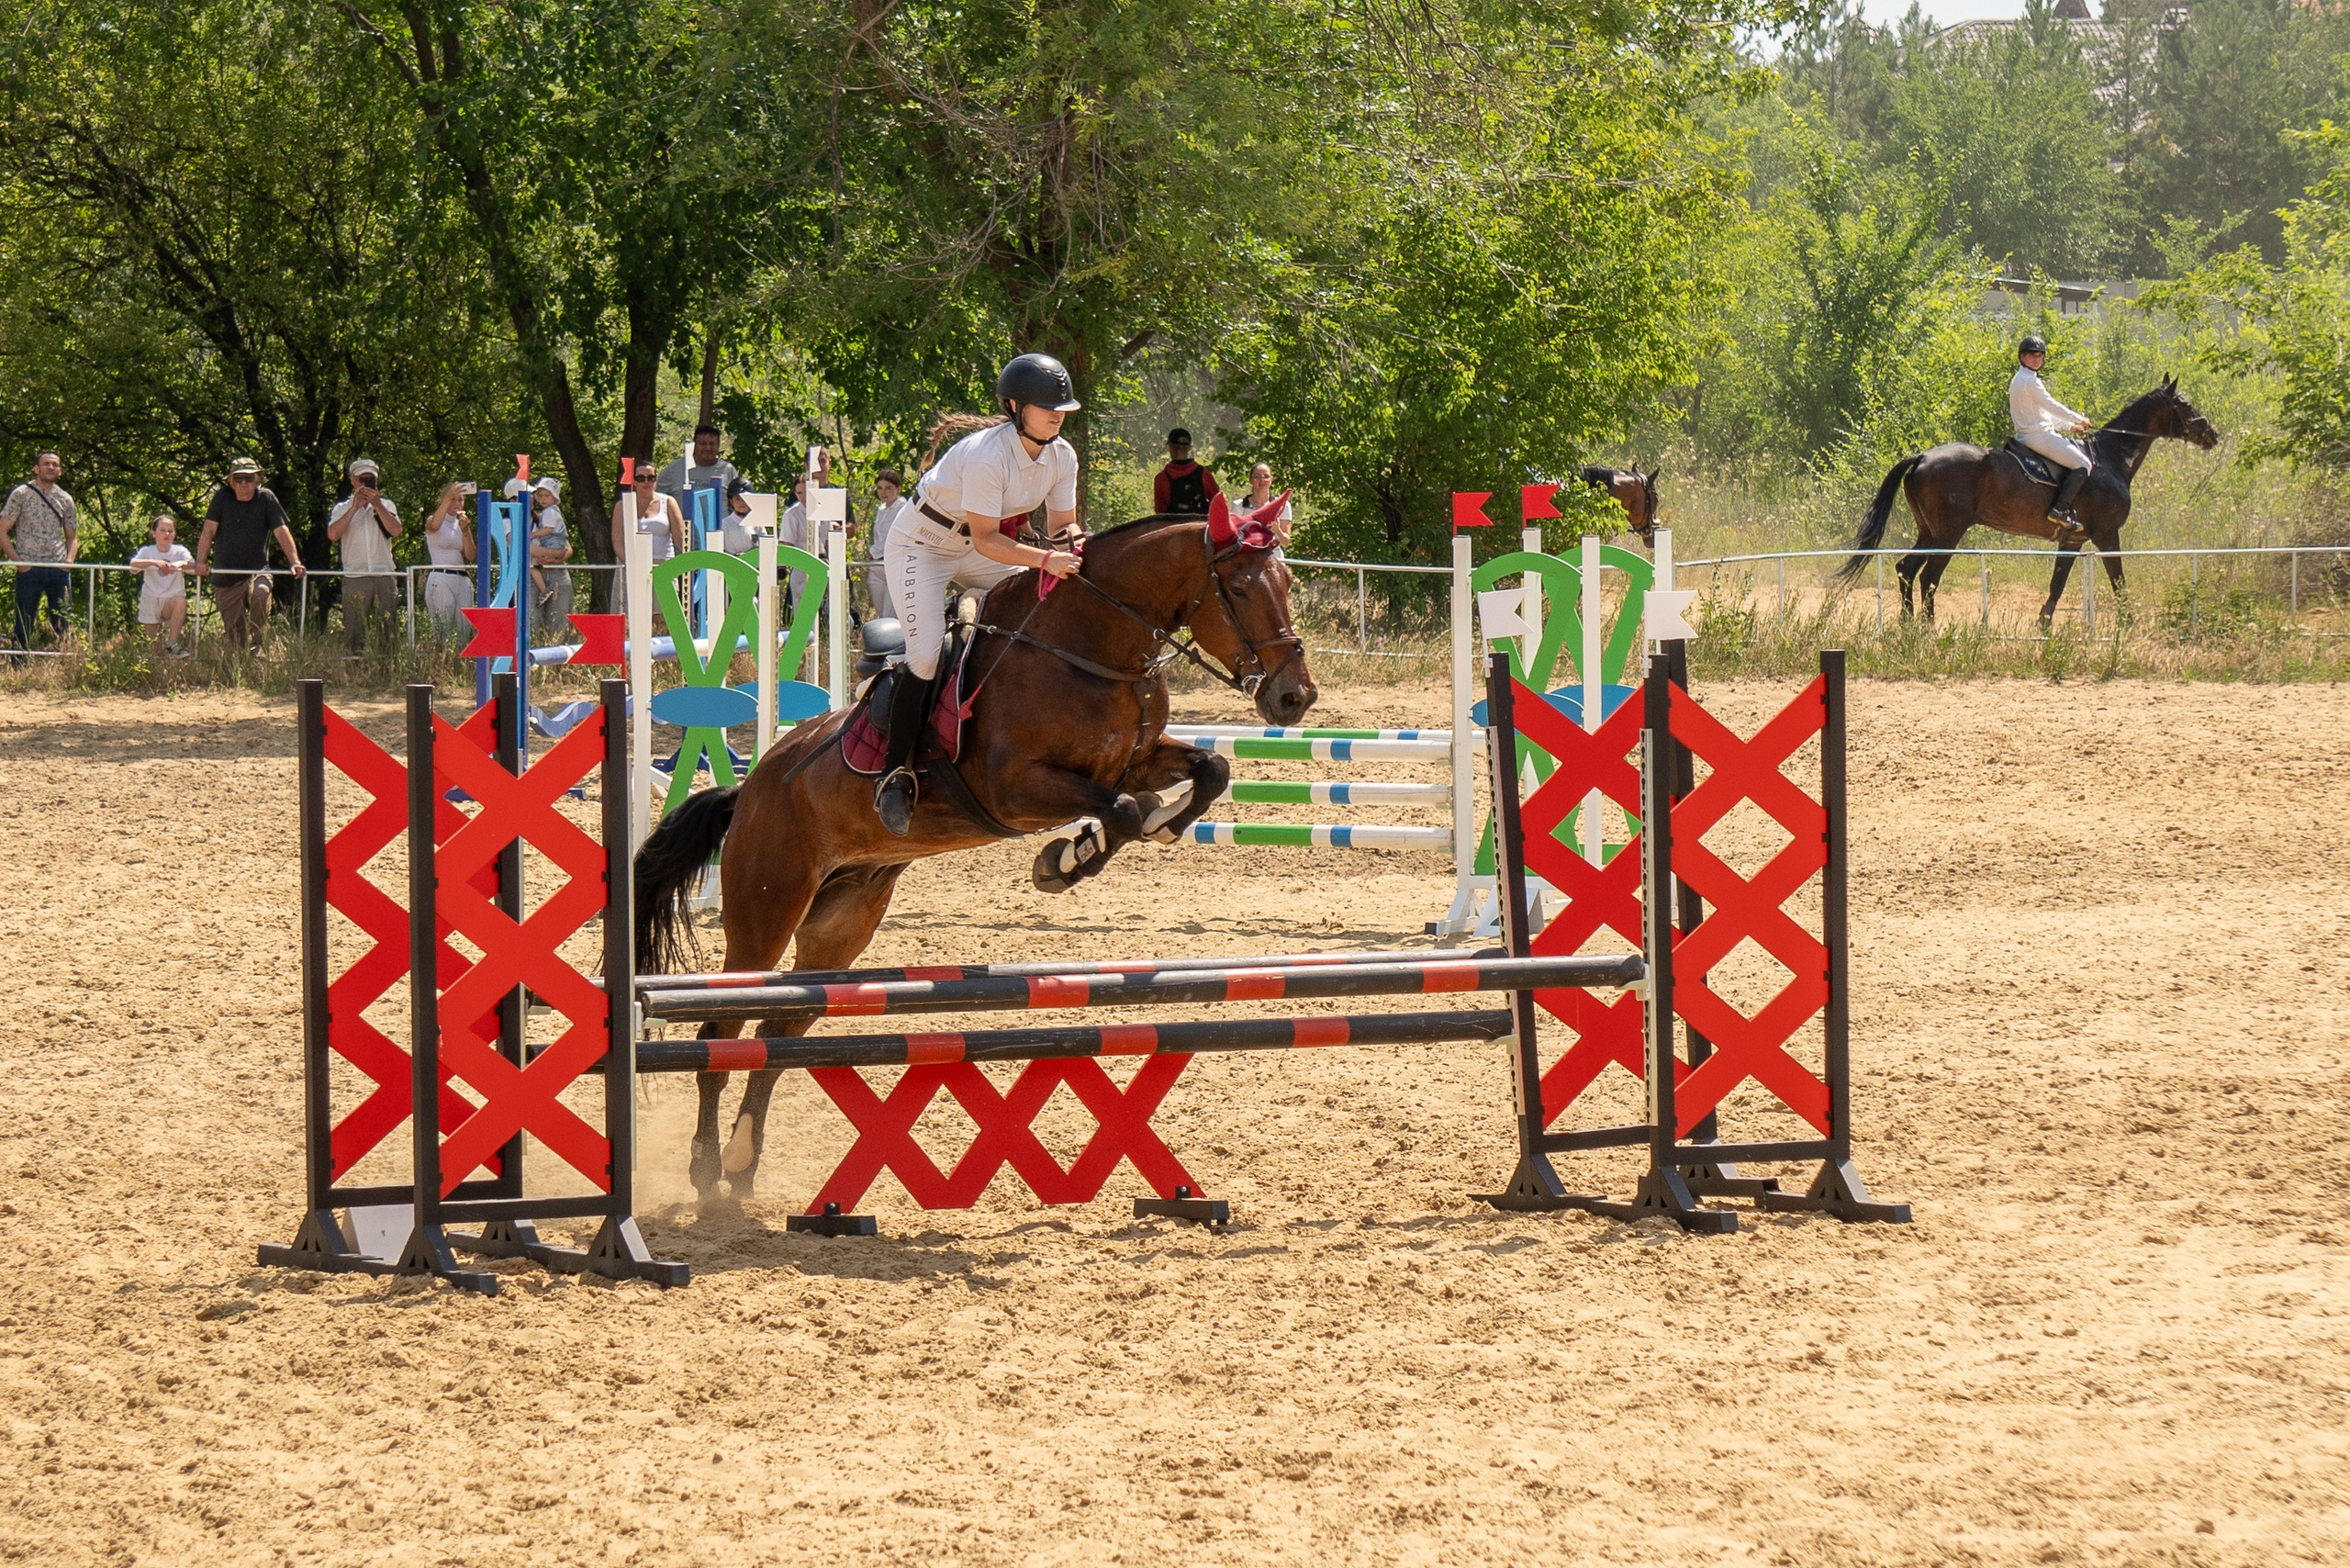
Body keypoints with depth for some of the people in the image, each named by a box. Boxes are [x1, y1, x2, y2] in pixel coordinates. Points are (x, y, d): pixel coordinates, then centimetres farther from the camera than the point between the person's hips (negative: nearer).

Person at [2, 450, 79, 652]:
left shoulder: (65, 499, 11)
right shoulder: (20, 495, -1)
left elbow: (72, 537, 20)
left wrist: (69, 560, 0)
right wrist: (18, 561, -10)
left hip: (59, 568, 3)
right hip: (30, 568, -3)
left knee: (62, 626, 4)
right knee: (24, 626, -1)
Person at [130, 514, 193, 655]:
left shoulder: (179, 551, -1)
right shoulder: (147, 551, -2)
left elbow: (192, 564, -19)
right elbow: (133, 563, -22)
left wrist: (180, 564, -41)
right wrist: (153, 562, -40)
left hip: (171, 601, -1)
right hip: (151, 600, 1)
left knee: (181, 602, -35)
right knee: (153, 636, 0)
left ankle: (172, 643, -27)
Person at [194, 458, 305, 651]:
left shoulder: (265, 498, -2)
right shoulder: (222, 498, 0)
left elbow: (282, 532, -7)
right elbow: (209, 531, -4)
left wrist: (295, 561, -21)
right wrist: (201, 562, -18)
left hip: (257, 570, -2)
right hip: (226, 575, 2)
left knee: (261, 593, -34)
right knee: (234, 630, -1)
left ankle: (256, 641, -16)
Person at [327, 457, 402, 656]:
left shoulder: (386, 504, 14)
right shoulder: (342, 507, 11)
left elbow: (396, 531, -3)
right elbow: (333, 534, -6)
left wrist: (376, 504, -8)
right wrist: (355, 507, -8)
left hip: (385, 575, 1)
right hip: (355, 578, -1)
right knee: (354, 631, -3)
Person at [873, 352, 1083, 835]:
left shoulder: (1061, 456, -10)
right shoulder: (986, 455, -33)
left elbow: (1063, 525, -4)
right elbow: (985, 541, -34)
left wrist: (1072, 547, -28)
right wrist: (1045, 559, -45)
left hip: (975, 550, 8)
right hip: (922, 546, -8)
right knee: (926, 655, -22)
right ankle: (894, 775, -15)